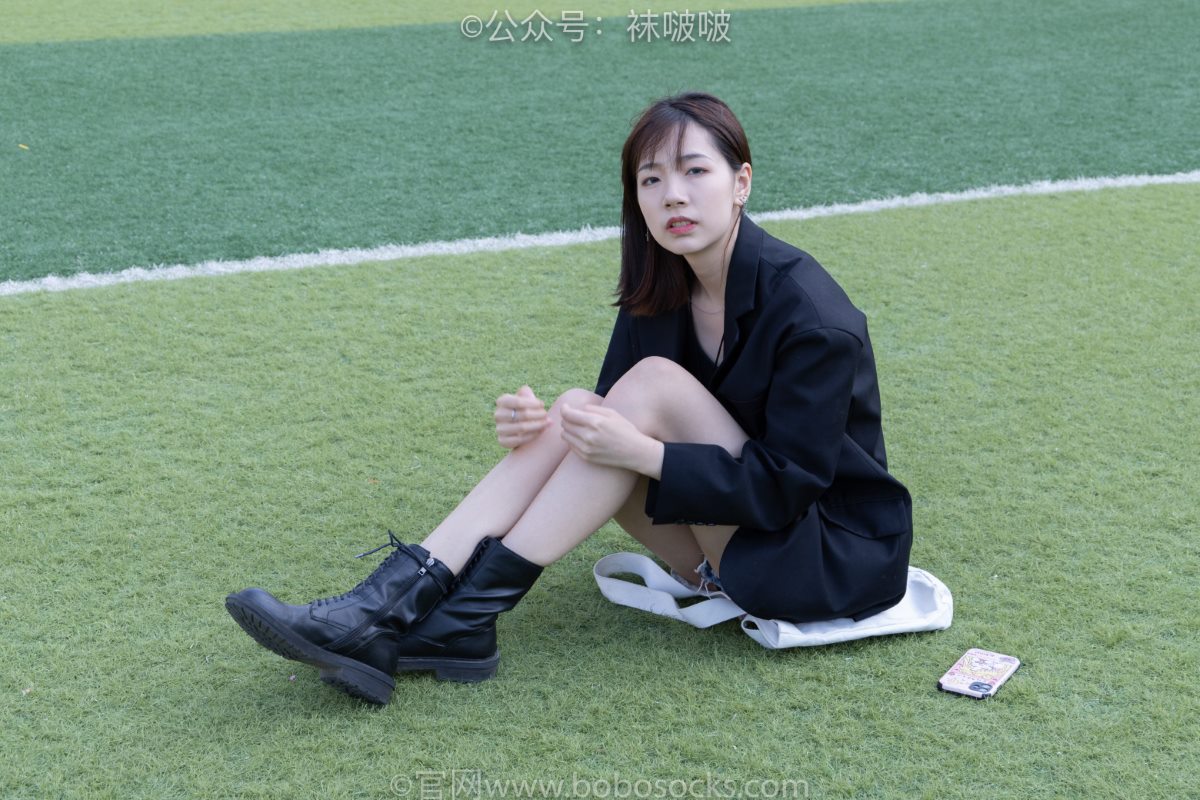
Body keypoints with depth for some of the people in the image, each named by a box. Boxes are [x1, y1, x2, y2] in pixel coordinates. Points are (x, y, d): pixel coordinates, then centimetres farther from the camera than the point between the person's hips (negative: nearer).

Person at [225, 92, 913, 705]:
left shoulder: (808, 312, -21)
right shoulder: (660, 293, 0)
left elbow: (786, 483, -22)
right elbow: (617, 424, 1)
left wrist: (641, 452, -30)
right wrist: (538, 426, -21)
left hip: (835, 555, -6)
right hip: (727, 545, 6)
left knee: (652, 383, -25)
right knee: (577, 410, -16)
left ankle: (462, 622, -26)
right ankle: (391, 604, -26)